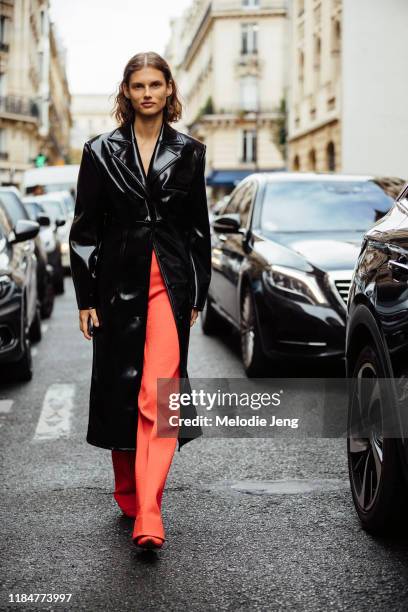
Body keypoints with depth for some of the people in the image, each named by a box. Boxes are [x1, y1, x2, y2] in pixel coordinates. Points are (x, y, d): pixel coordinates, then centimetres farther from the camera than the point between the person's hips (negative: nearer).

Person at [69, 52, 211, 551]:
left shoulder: (189, 152, 7)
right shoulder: (101, 152, 4)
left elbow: (198, 229, 11)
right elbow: (84, 230, 3)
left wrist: (196, 296, 8)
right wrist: (85, 299, -1)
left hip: (169, 284, -1)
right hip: (118, 283, 1)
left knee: (158, 395, -12)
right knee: (118, 392, 9)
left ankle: (148, 517, -15)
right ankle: (128, 496, 28)